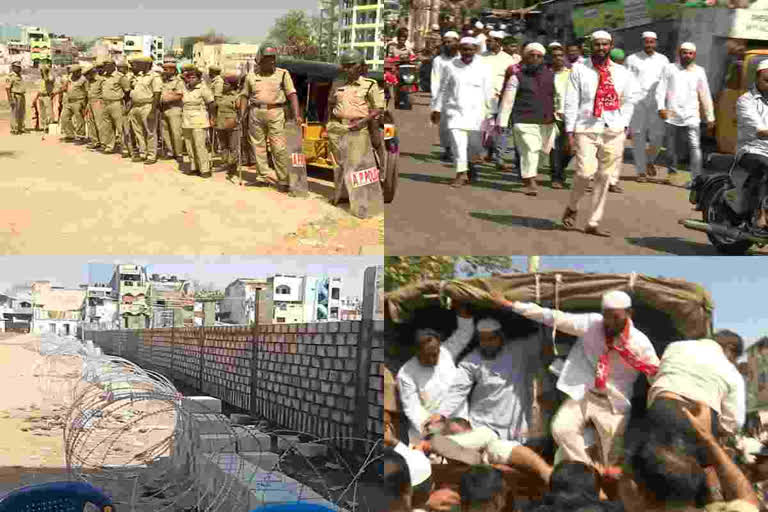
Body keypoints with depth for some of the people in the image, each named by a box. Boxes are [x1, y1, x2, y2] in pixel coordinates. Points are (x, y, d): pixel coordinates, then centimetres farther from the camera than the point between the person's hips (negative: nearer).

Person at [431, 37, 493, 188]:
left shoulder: (482, 69, 2)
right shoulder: (450, 67, 4)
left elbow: (488, 93, 4)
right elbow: (443, 90, 12)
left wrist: (489, 113, 0)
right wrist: (437, 109, 11)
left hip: (475, 112, 0)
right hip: (455, 111, 0)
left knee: (475, 144, 5)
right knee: (458, 143, -11)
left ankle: (470, 164, 35)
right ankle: (461, 174, -5)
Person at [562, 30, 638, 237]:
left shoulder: (621, 73, 12)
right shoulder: (579, 70, 3)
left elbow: (629, 100, 19)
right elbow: (571, 102, 0)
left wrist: (623, 124, 6)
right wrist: (570, 131, -6)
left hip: (613, 131, 3)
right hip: (586, 129, -3)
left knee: (605, 177, 2)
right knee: (585, 172, -16)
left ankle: (593, 223, 10)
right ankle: (572, 208, 12)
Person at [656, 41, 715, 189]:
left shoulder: (699, 71, 10)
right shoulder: (669, 69, 8)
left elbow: (705, 96, 11)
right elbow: (661, 89, 1)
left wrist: (710, 118, 9)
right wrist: (661, 107, -16)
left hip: (691, 115, -1)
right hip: (672, 115, 1)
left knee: (695, 146, -13)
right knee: (671, 147, 8)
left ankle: (696, 178, -15)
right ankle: (671, 172, 28)